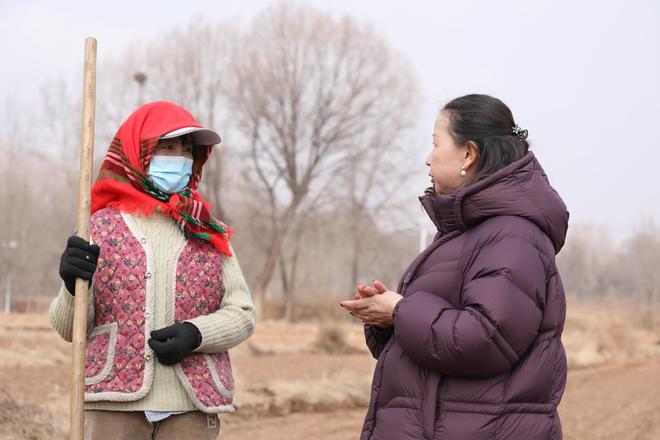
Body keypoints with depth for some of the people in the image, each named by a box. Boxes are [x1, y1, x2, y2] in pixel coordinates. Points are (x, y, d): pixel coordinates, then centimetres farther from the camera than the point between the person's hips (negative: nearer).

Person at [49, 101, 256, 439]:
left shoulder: (210, 233, 11)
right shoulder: (101, 227, 6)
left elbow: (243, 313, 9)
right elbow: (67, 328, 4)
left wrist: (196, 334, -11)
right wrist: (73, 287, -18)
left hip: (191, 410, 2)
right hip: (113, 404, -1)